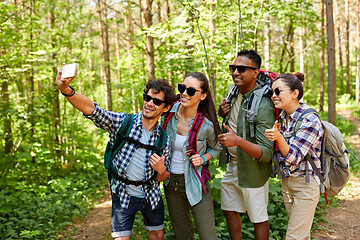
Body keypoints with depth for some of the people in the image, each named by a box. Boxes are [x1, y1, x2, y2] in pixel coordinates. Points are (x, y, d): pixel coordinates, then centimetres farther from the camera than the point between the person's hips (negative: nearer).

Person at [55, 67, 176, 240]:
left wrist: (161, 170, -19)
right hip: (123, 195, -3)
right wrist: (66, 89, -46)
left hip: (151, 195, 3)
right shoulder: (121, 122, -13)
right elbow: (91, 109, -28)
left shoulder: (164, 140, -4)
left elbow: (162, 178, 6)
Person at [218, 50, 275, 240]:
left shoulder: (263, 106, -27)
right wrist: (221, 113, -5)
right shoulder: (233, 89, -2)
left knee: (258, 217, 8)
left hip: (252, 169, -8)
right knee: (229, 209, 21)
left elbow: (267, 153, -30)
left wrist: (238, 141, -46)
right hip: (232, 165, 8)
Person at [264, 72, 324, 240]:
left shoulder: (310, 120, -20)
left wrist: (278, 137, -38)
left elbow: (294, 158, -22)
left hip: (306, 184, -7)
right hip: (286, 181, 7)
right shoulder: (282, 117, 2)